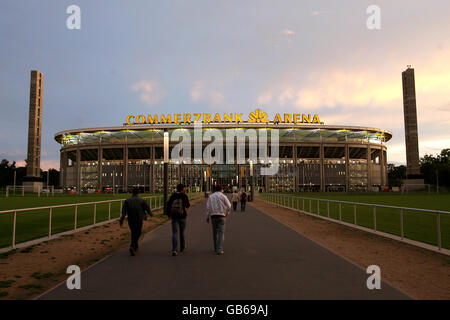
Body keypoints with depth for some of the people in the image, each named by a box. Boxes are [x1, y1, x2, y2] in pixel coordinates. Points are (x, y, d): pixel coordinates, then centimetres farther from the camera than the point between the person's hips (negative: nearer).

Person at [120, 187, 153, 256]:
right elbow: (148, 209, -2)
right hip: (139, 220, -3)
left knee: (133, 233, 20)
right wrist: (151, 214, 18)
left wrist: (121, 220, -10)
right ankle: (132, 247, -16)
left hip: (131, 220, 3)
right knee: (137, 233, 3)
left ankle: (136, 246, 29)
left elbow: (124, 211, -7)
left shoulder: (127, 200, 2)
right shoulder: (142, 200, -5)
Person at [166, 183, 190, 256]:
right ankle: (182, 247, 31)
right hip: (182, 216, -1)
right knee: (182, 232, 17)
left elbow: (168, 205, -1)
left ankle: (174, 250, -16)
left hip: (174, 217, 1)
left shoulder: (173, 196, 1)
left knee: (175, 233, -3)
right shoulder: (184, 196, -6)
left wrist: (169, 214, 9)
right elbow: (188, 205, -1)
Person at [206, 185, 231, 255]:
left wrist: (207, 217, 6)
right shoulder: (223, 196, 0)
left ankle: (216, 248, 23)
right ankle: (219, 249, -15)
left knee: (215, 232, 15)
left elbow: (208, 207, 1)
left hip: (213, 216, 3)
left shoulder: (211, 196, 8)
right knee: (221, 233, -4)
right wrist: (227, 213, 11)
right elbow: (229, 206, -6)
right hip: (221, 216, -3)